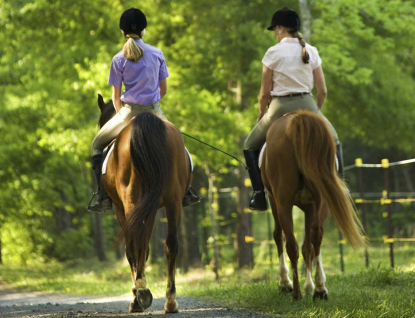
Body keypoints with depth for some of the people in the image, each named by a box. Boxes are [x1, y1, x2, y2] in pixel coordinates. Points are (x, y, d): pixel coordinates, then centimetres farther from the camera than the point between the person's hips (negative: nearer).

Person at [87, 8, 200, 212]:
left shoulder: (119, 59, -5)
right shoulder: (158, 54, 1)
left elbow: (116, 97, -1)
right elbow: (163, 89, 6)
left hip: (129, 112, -3)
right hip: (154, 112, 3)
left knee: (96, 146, 14)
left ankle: (104, 197, 0)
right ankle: (185, 191, 23)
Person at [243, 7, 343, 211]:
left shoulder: (273, 53, -7)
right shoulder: (311, 52, 4)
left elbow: (265, 93, -4)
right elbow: (322, 91, 5)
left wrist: (261, 116, 12)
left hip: (280, 107, -3)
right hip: (307, 106, 3)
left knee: (250, 146, 19)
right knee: (333, 142, 29)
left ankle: (259, 195, 8)